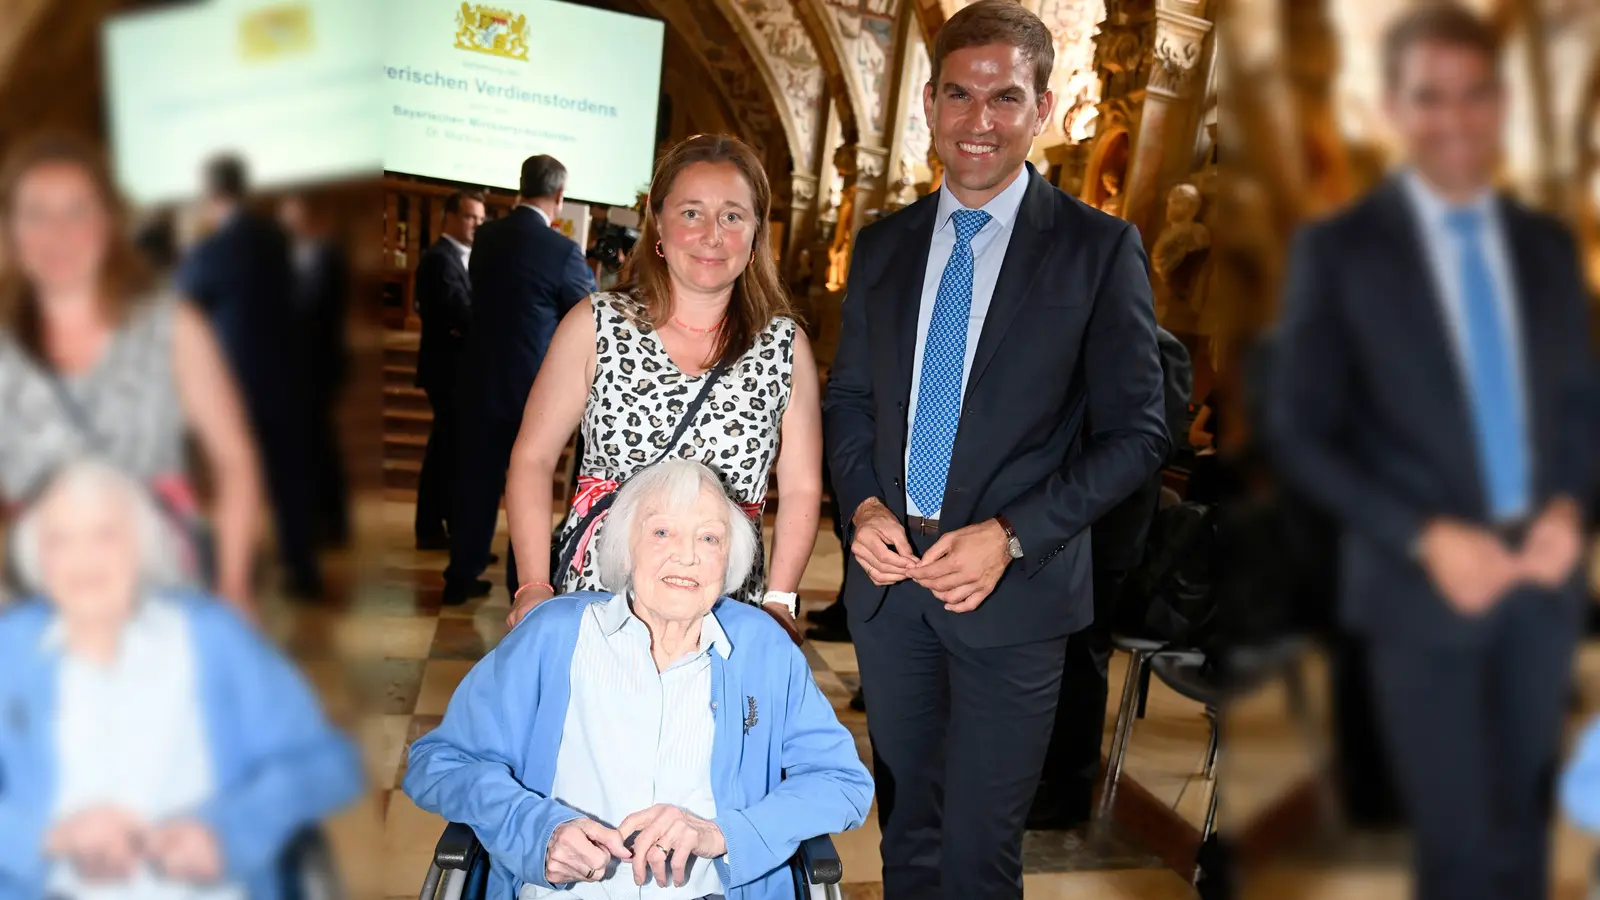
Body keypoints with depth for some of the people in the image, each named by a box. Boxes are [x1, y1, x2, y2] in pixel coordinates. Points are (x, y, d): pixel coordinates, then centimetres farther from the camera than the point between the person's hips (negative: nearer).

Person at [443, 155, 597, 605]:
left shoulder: (486, 237, 2)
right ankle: (524, 585, 13)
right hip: (535, 386, -5)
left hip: (482, 380, 5)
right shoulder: (563, 250, -16)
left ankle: (461, 577, 21)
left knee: (477, 482, 13)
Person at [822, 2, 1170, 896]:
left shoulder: (1099, 247, -6)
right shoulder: (883, 245, 7)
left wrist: (1010, 537, -16)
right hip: (888, 573, 4)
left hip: (1015, 588, -4)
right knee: (909, 821, 19)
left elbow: (1135, 431, -7)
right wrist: (864, 504, -5)